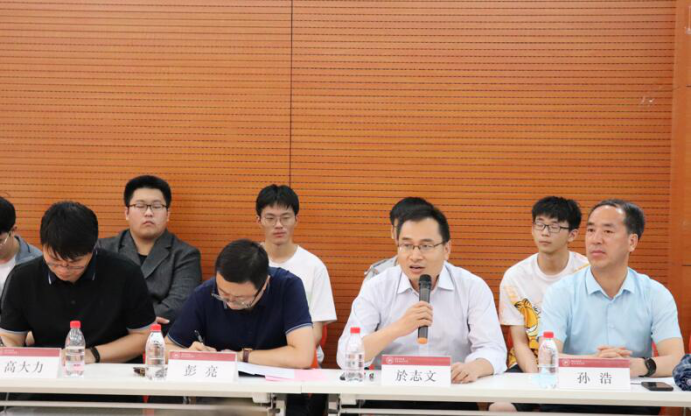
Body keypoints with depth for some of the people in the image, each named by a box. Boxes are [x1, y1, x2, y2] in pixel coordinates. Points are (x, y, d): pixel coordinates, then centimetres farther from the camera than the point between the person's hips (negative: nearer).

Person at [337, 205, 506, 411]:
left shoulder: (473, 288, 1)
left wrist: (473, 368, -31)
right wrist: (398, 329, -26)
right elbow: (346, 357, -10)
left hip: (452, 398, 1)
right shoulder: (376, 288, -1)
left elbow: (493, 350, -6)